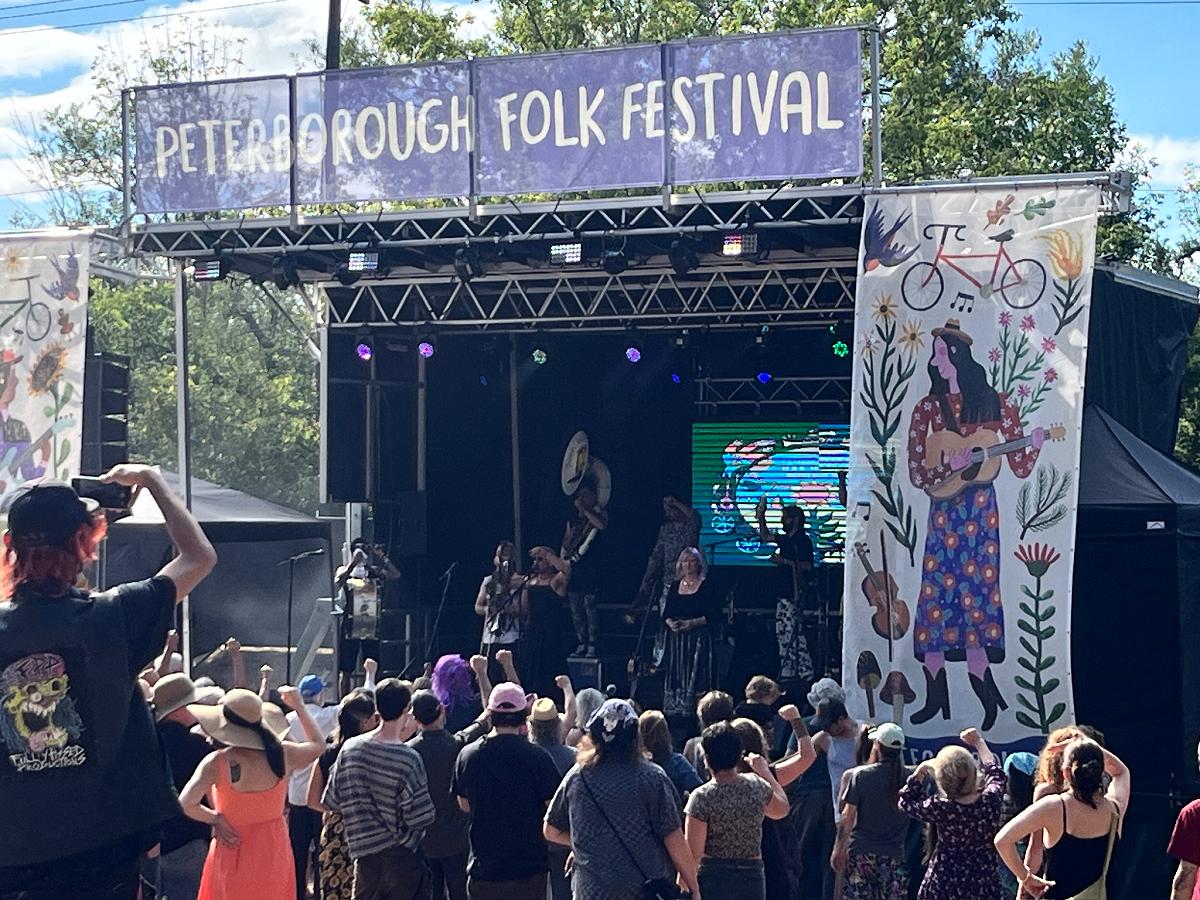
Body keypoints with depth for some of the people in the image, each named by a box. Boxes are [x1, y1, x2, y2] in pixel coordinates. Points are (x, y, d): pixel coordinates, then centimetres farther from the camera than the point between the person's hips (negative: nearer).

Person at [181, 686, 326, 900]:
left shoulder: (217, 762, -17)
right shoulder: (282, 754, -8)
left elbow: (186, 803, -26)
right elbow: (318, 743, 13)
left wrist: (214, 819, -7)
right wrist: (299, 706, 23)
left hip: (233, 851, -3)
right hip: (274, 850, 3)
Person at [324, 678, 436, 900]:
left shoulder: (350, 748, -5)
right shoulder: (408, 759, -19)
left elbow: (332, 802, 3)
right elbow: (420, 818, -16)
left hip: (365, 854, 4)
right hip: (402, 856, -4)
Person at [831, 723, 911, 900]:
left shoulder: (860, 775, -8)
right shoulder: (909, 778, -4)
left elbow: (848, 816, -6)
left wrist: (839, 848, 0)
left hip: (861, 852, -1)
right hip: (894, 855, 1)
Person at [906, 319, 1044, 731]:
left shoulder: (994, 404, 2)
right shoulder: (927, 408, 5)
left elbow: (1021, 468, 1)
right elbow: (916, 473, 1)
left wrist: (1034, 445, -19)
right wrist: (950, 465, -16)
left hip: (979, 510, -2)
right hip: (942, 512, 2)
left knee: (974, 596, -5)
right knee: (933, 600, 0)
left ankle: (987, 695, 2)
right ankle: (937, 697, 9)